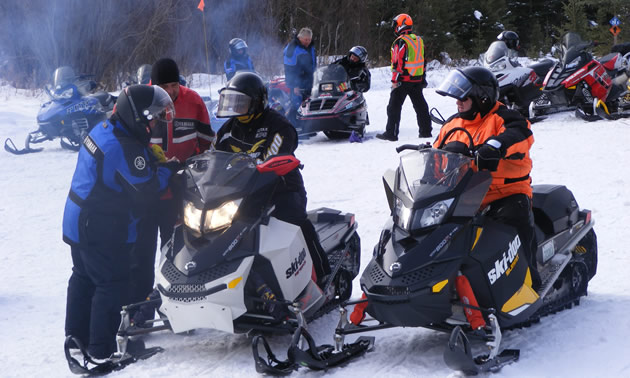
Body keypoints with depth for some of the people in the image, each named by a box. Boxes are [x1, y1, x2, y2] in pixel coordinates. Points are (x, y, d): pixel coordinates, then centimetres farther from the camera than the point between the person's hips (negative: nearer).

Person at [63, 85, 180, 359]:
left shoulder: (103, 130, 6)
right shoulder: (125, 148, -25)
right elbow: (146, 191, -22)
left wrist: (156, 165, 3)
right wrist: (168, 169, -8)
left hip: (79, 221, 10)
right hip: (102, 230, -10)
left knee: (84, 278, 20)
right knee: (113, 284, -3)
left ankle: (77, 337, 31)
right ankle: (102, 350, 0)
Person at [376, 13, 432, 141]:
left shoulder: (401, 41, -13)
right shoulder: (419, 40, 12)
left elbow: (398, 62, -18)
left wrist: (394, 79, -17)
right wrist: (423, 77, 23)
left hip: (403, 79, -7)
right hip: (418, 80, 7)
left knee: (394, 107, -3)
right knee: (420, 105, 13)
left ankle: (391, 133, -5)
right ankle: (425, 131, 15)